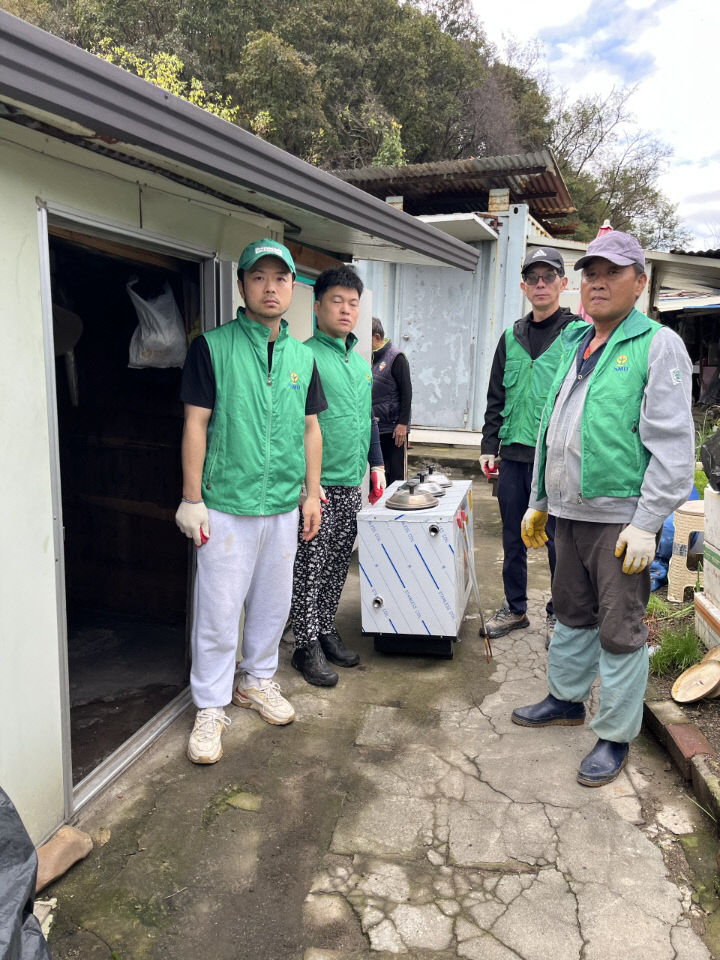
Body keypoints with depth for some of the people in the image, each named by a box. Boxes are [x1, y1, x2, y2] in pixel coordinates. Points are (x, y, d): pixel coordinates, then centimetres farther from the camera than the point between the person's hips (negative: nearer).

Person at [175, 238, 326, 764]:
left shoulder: (302, 356, 9)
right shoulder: (213, 346, -5)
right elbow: (196, 424, -7)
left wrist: (312, 493, 10)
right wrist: (192, 499, -10)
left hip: (285, 508, 5)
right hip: (227, 507, -4)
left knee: (273, 603, 16)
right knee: (219, 610, 2)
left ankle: (257, 679, 38)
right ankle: (211, 707, 20)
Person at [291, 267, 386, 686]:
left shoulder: (361, 363, 15)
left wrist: (377, 464, 19)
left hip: (351, 483, 7)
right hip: (319, 482, -7)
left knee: (339, 563, 15)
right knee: (311, 565, 1)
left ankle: (326, 628, 29)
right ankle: (307, 645, 12)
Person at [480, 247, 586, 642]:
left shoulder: (578, 333, -3)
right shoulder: (512, 336, 11)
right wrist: (489, 446, 9)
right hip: (513, 454, 5)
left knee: (558, 539, 6)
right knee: (513, 537, 13)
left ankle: (558, 614, 23)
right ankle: (514, 607, 29)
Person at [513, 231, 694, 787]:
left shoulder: (658, 345, -7)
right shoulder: (575, 345, 15)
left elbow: (672, 445, -14)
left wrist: (647, 523, -18)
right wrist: (539, 501, 19)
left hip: (619, 517, -7)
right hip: (569, 513, 7)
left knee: (620, 631, 4)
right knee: (573, 614, 20)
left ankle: (615, 735, 19)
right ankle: (567, 699, 38)